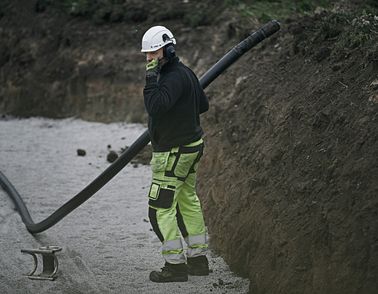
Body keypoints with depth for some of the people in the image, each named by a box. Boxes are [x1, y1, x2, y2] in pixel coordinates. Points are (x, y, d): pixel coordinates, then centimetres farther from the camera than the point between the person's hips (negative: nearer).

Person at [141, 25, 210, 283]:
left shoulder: (174, 77, -22)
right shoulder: (185, 72, 9)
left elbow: (155, 106, -37)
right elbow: (203, 104, 19)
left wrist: (151, 76, -29)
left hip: (174, 152, -10)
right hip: (191, 145, 10)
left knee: (161, 209, -4)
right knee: (188, 202, 18)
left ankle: (175, 265, -2)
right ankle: (198, 259, 25)